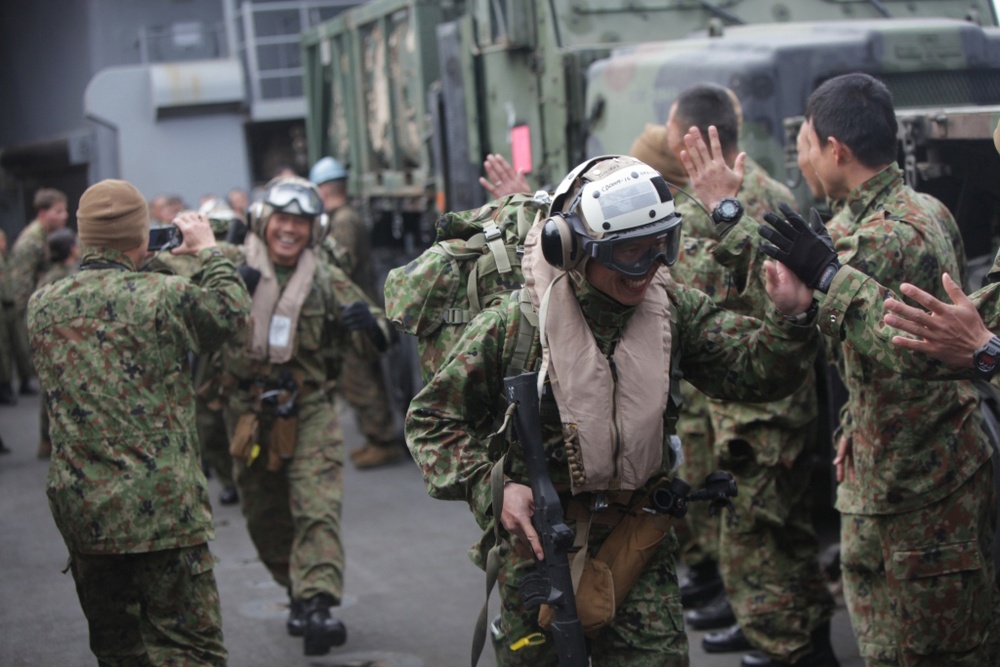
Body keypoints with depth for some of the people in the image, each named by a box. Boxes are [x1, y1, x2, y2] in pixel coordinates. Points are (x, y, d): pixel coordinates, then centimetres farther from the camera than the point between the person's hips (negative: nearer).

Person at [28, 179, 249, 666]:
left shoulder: (41, 307, 4)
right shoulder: (164, 296, -11)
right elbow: (233, 311, 6)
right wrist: (208, 250, 19)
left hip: (79, 510, 6)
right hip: (161, 508, -5)